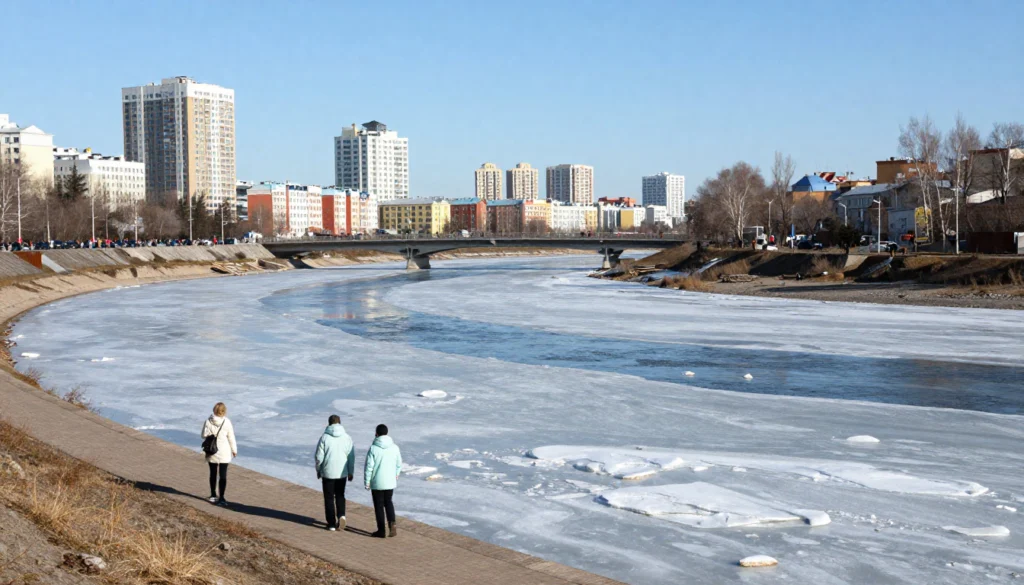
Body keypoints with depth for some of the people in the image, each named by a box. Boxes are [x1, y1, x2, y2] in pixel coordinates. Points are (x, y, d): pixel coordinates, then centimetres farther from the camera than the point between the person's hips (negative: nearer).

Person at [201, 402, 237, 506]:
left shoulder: (208, 421, -10)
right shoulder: (226, 422, -13)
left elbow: (204, 435, -5)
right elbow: (231, 438, -6)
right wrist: (234, 450, 7)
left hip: (212, 452, 2)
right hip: (224, 453, -2)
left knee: (213, 473, 16)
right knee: (223, 475, 3)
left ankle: (213, 495, 28)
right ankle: (221, 498, -1)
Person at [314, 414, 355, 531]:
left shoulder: (324, 437, -10)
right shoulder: (347, 437, -3)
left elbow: (319, 456, -8)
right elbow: (351, 457, 0)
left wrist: (318, 470, 8)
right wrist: (351, 472, 11)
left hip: (328, 473, -2)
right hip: (342, 473, 2)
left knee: (329, 498, 9)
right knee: (340, 495, 19)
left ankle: (332, 524, 11)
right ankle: (341, 515, -3)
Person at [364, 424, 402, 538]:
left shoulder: (373, 448, -14)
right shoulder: (394, 447, -3)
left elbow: (369, 466, -13)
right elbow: (399, 464, 7)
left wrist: (367, 482, -3)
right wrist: (396, 474, 26)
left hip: (377, 483, -3)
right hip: (390, 482, 3)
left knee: (379, 506, 8)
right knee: (388, 502, 20)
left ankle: (381, 531, 14)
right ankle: (392, 524, 1)